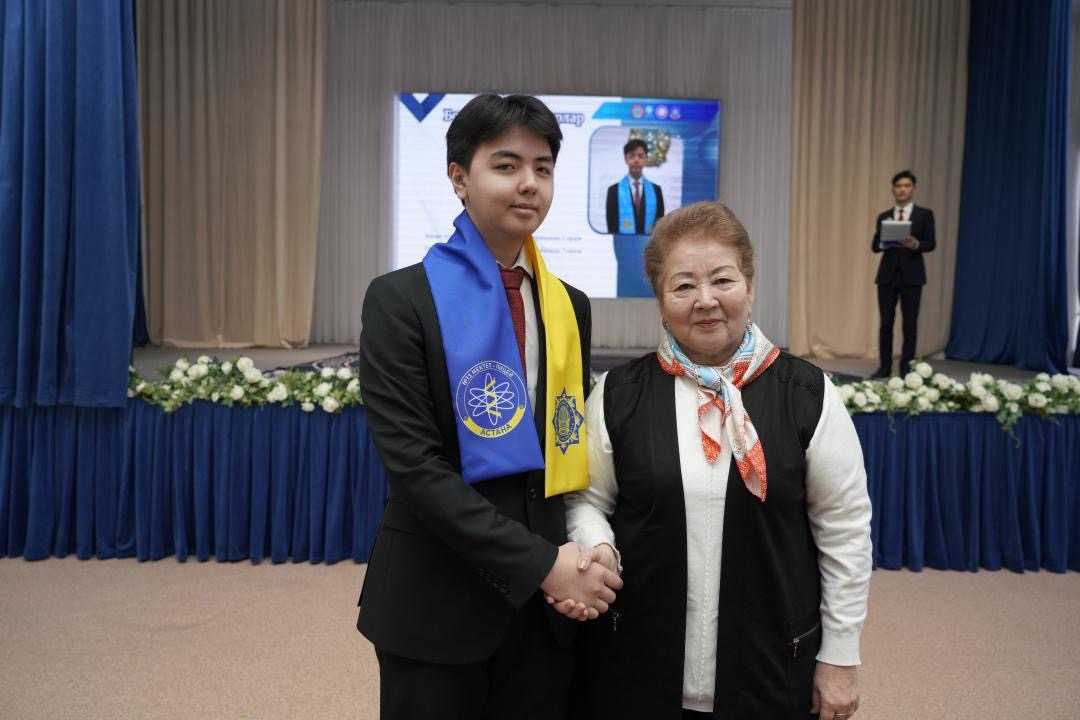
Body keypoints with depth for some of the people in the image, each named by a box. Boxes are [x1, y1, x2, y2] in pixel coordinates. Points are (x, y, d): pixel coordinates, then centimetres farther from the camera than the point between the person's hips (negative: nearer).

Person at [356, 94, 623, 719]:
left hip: (550, 599, 5)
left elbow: (576, 449, 12)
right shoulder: (403, 300, -10)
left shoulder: (570, 306, 7)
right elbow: (413, 464, -16)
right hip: (439, 599, -4)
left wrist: (583, 554, -5)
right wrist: (539, 563, -18)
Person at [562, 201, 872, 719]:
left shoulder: (808, 395, -5)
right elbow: (587, 500, 7)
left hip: (773, 665, 0)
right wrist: (599, 548, -15)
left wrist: (839, 659, 0)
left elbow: (844, 531, -1)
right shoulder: (618, 395, -3)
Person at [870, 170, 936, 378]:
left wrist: (916, 244, -24)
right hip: (887, 275, 2)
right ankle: (885, 366, 9)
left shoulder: (925, 214, 4)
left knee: (910, 324, 0)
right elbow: (874, 246, 5)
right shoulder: (884, 217, 12)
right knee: (886, 323, 3)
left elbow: (931, 244, -3)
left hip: (911, 275, -2)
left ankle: (906, 368, 6)